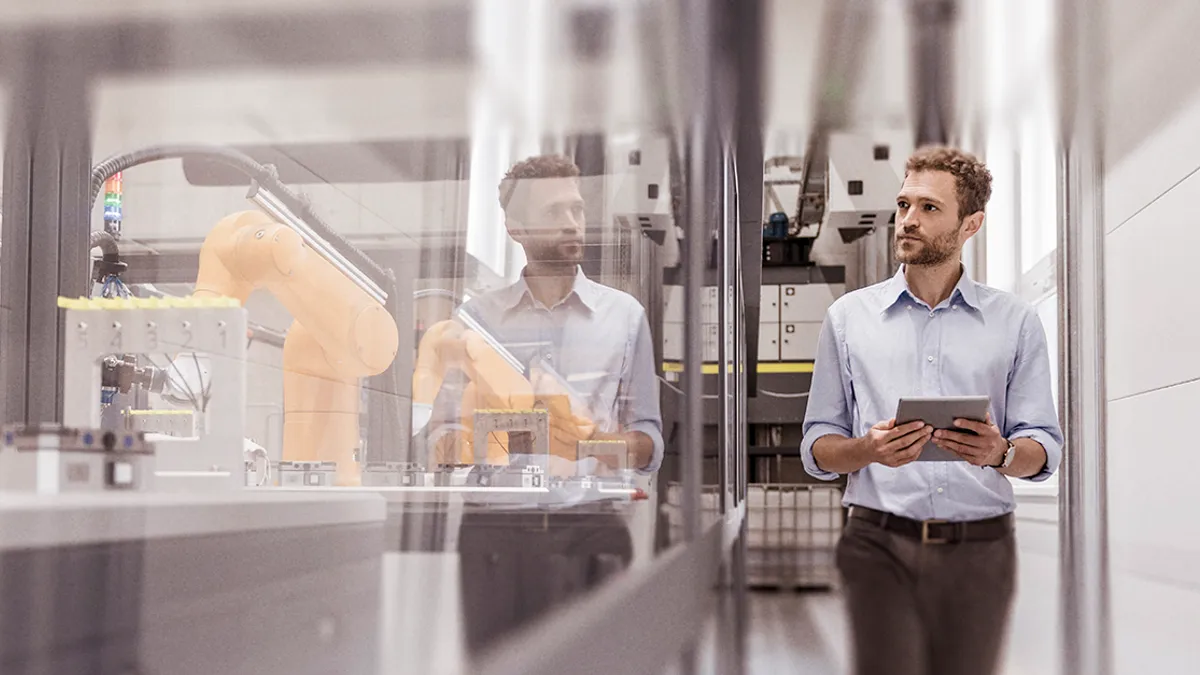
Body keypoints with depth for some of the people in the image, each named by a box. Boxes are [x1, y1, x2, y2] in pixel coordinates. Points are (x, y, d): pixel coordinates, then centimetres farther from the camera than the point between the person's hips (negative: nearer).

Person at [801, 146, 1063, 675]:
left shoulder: (1015, 323, 9)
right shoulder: (849, 316, 9)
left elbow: (1045, 448, 5)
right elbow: (816, 448, 8)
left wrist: (1001, 454, -17)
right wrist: (868, 450, -14)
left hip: (979, 550, 1)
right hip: (880, 545, -1)